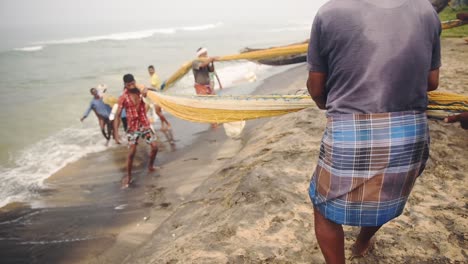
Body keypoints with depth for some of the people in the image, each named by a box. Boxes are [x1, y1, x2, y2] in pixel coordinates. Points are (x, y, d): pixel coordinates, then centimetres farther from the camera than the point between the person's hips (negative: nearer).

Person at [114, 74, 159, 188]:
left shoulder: (141, 92, 1)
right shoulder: (123, 98, -11)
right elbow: (117, 115, -11)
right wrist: (116, 132, -18)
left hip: (145, 124, 3)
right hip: (132, 127, -3)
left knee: (155, 146, 0)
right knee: (131, 152, -7)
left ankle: (150, 166, 26)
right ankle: (128, 176, 9)